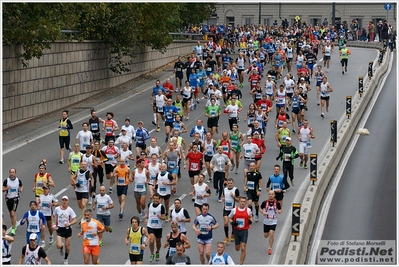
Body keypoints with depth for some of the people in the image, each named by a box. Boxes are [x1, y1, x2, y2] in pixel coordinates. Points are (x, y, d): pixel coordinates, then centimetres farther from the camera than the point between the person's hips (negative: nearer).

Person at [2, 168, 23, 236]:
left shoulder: (18, 180, -3)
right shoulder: (6, 181, -5)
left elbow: (21, 186, 16)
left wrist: (21, 189, -7)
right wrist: (6, 188, -23)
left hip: (15, 198, -2)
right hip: (8, 198, 2)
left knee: (13, 213, -15)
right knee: (11, 213, 15)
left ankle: (13, 229, -14)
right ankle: (14, 225, 38)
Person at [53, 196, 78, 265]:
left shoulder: (70, 210, -9)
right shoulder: (57, 209, -4)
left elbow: (75, 220, -8)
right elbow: (55, 217, 15)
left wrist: (69, 224, -25)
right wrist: (55, 224, 3)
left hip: (67, 229, 0)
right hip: (60, 229, 0)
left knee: (67, 246, 7)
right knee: (59, 246, -14)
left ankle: (65, 259, 32)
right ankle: (61, 248, 26)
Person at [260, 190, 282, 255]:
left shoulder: (277, 203, -8)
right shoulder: (265, 202, -8)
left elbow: (280, 209, 7)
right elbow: (260, 208, 6)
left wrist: (279, 211, -17)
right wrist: (263, 212, -15)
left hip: (273, 221, -2)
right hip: (266, 221, 2)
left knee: (271, 234, -16)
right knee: (266, 236, 9)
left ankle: (270, 248, -2)